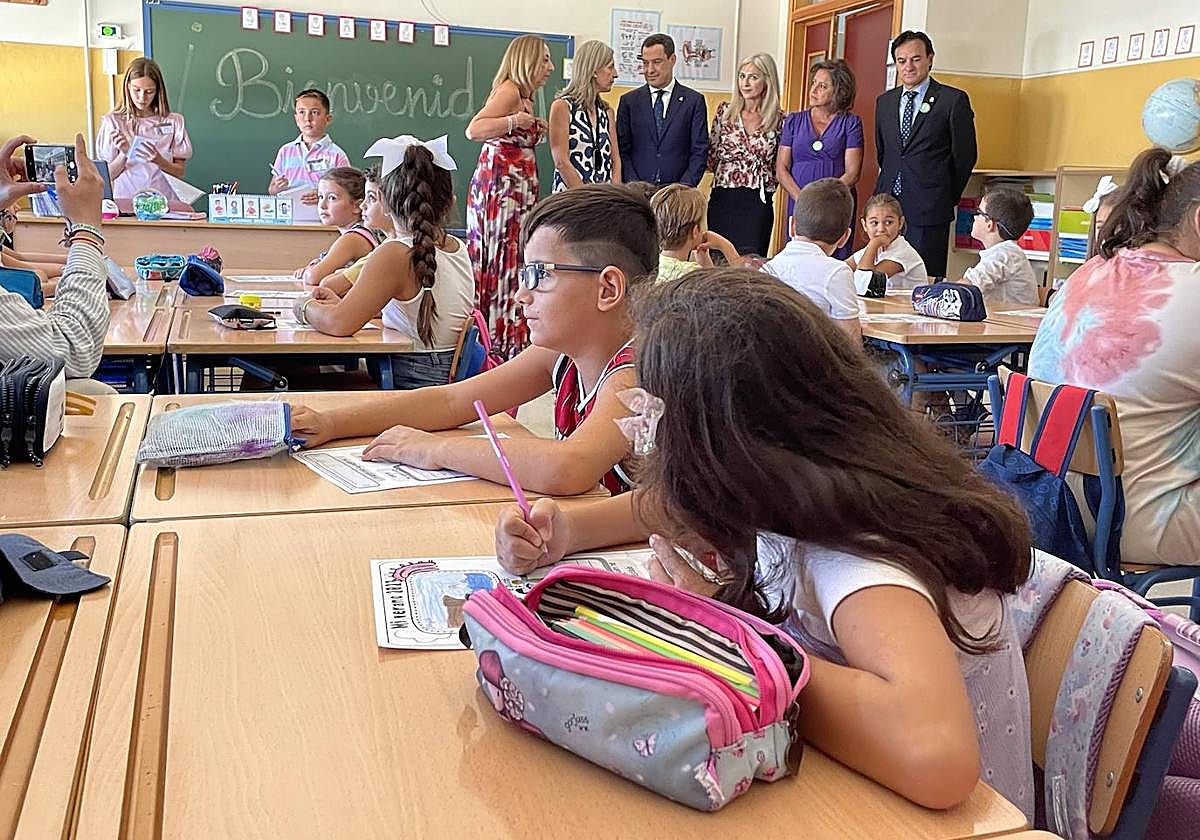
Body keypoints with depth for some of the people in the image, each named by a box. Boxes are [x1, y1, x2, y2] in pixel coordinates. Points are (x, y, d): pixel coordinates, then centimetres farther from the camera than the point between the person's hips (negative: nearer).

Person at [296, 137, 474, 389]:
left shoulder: (396, 255, -18)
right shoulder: (459, 248, 6)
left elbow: (338, 323, -24)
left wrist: (306, 307, -2)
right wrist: (341, 302, 11)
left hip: (411, 384, -8)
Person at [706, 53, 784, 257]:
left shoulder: (778, 119, 2)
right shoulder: (725, 111, 6)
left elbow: (780, 166, 11)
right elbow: (711, 157, 10)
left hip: (758, 203, -1)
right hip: (722, 199, 1)